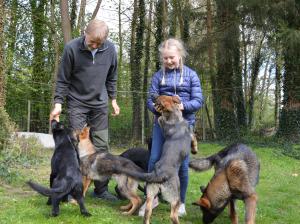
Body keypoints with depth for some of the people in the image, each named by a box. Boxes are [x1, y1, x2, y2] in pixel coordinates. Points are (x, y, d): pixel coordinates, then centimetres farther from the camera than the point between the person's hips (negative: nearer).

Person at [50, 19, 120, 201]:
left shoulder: (110, 49, -7)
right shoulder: (72, 48, -15)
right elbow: (63, 79, -7)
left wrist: (113, 99, 10)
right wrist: (58, 103, -12)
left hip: (100, 104, 3)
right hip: (77, 104, -3)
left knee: (102, 147, 4)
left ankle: (101, 189, 13)